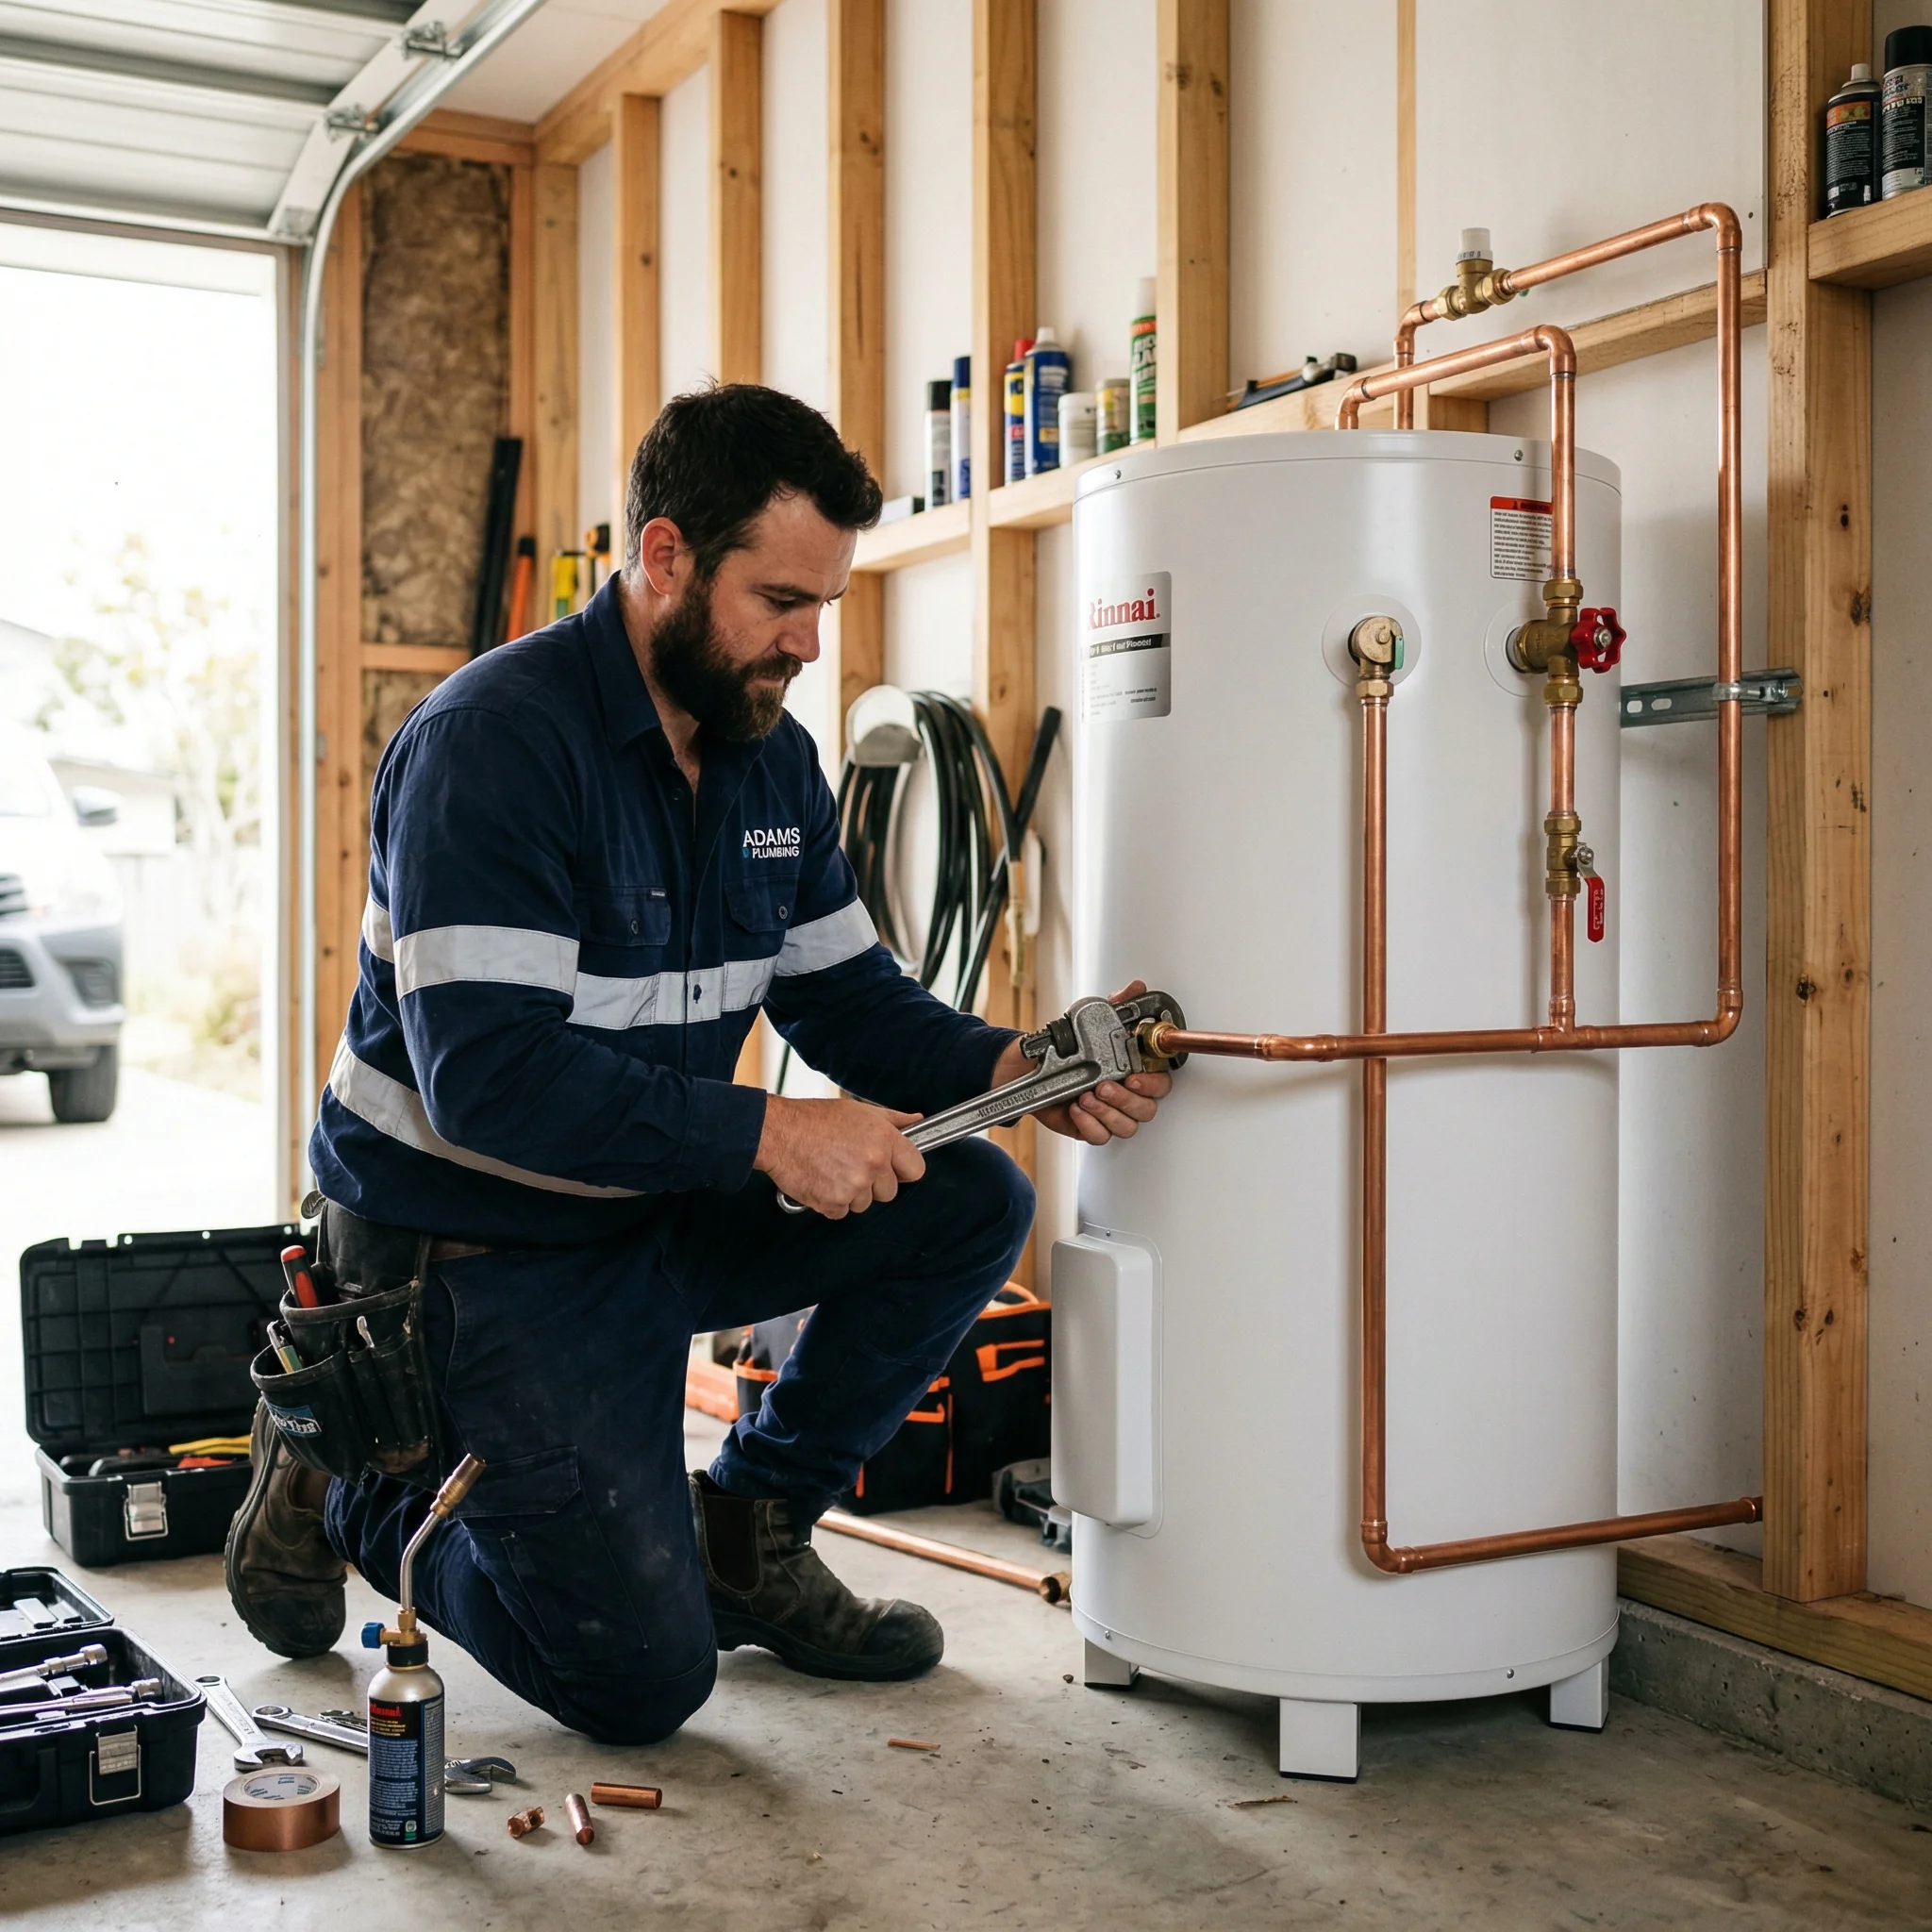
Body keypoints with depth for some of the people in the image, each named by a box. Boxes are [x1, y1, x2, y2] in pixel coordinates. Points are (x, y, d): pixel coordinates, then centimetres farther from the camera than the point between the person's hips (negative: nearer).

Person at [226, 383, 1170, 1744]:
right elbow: (487, 1070, -30)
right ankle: (352, 1489, 15)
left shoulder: (772, 754, 4)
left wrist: (1015, 1069, -13)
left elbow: (847, 996, 6)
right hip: (478, 1244, -7)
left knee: (974, 1207, -8)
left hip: (663, 1215, 8)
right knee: (645, 1680, -8)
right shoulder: (496, 740, -22)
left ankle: (747, 1527, 9)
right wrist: (768, 1133, -33)